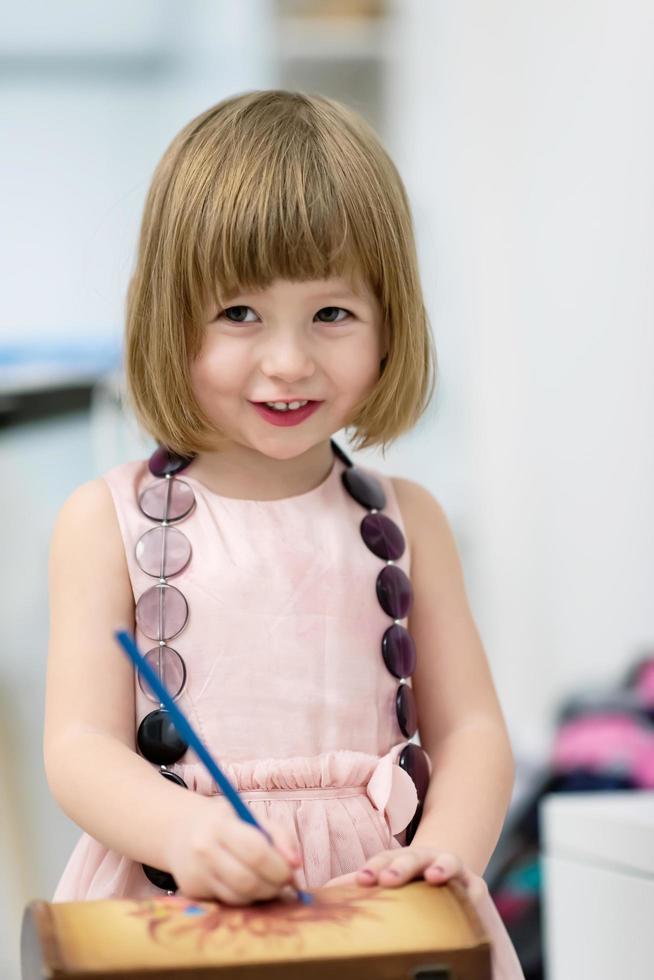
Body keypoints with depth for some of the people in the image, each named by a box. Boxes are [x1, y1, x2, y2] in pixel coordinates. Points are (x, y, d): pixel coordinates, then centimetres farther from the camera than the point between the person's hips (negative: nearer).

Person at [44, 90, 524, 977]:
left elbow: (470, 728, 7)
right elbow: (79, 745, -4)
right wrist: (186, 831, -23)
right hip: (173, 906, -2)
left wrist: (447, 846, -13)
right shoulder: (108, 522, 2)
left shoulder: (404, 522, 9)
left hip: (377, 902, 2)